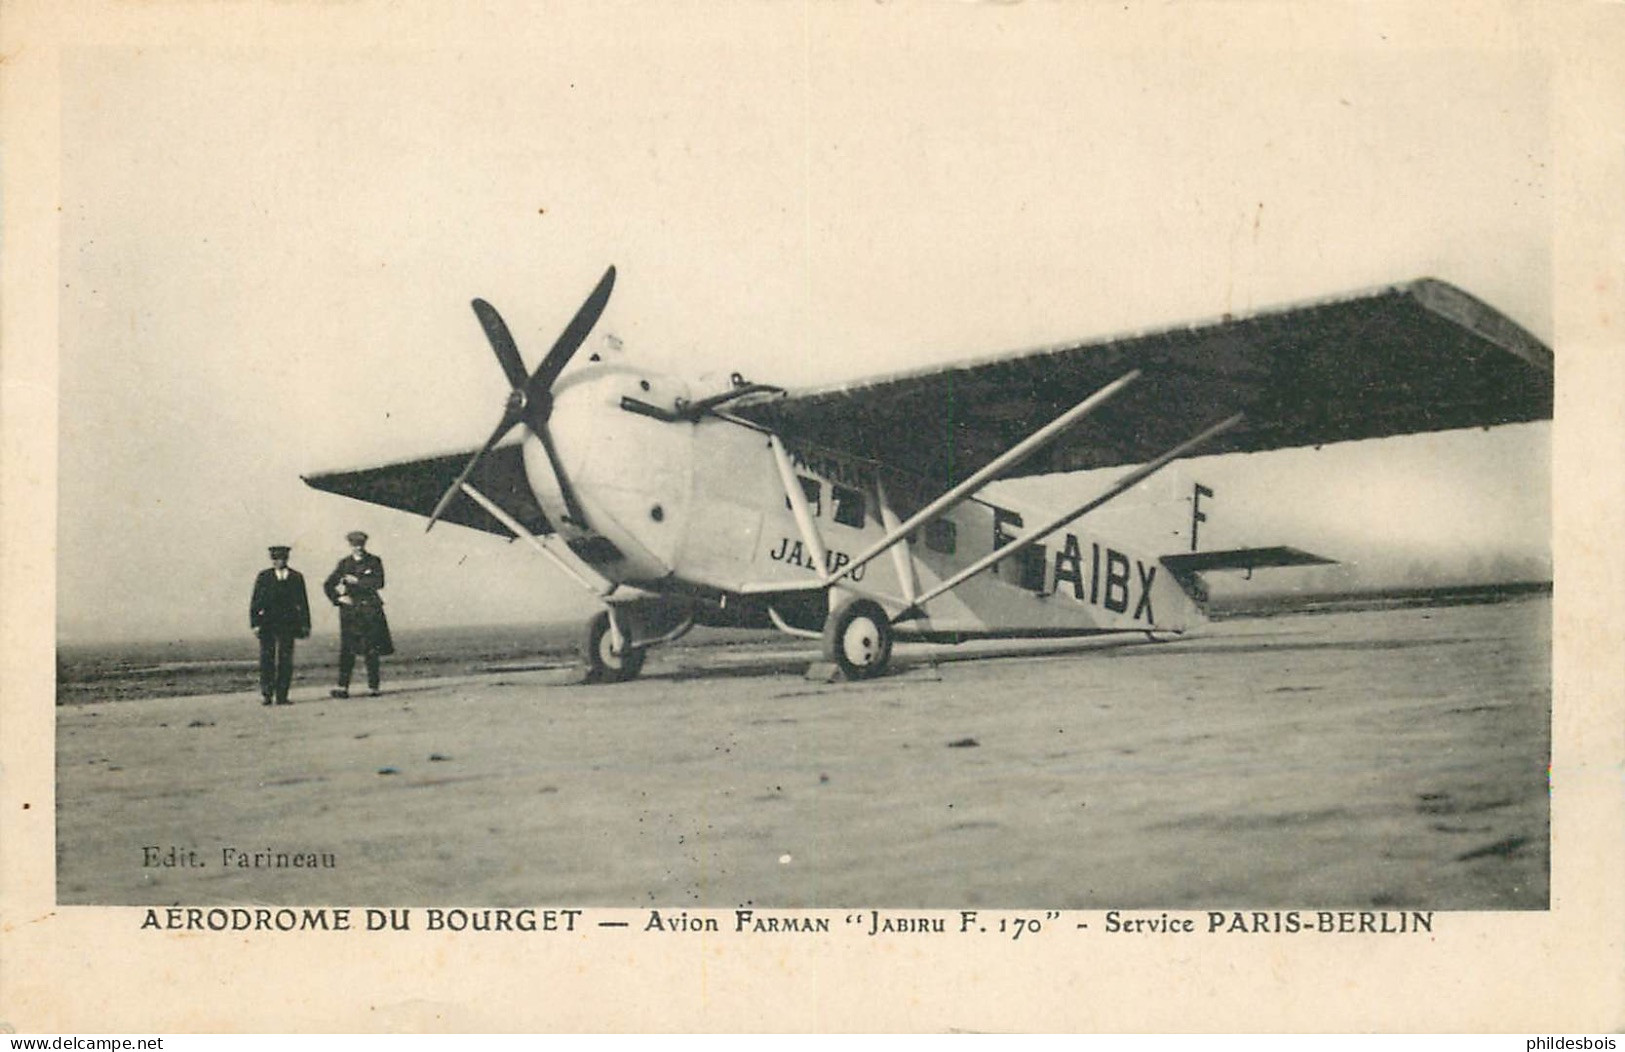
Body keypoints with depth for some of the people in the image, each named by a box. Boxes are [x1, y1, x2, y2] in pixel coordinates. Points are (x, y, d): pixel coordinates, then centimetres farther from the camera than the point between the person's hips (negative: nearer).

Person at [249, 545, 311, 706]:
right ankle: (266, 695, 1)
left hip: (287, 624, 1)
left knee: (285, 660, 0)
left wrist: (305, 625, 6)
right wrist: (255, 623, -6)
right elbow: (255, 602, 3)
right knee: (267, 659, -3)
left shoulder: (296, 577, 8)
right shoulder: (264, 577, 6)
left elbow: (303, 602, 10)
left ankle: (281, 696, 4)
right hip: (267, 624, -1)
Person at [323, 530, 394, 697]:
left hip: (370, 610, -1)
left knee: (372, 650, 0)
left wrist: (357, 581, -12)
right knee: (347, 650, -4)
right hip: (349, 611, 1)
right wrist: (338, 598, -1)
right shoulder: (344, 564, 9)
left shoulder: (374, 562, 4)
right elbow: (327, 585, 12)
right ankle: (343, 688, -5)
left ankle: (373, 687, 5)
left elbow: (379, 582, -11)